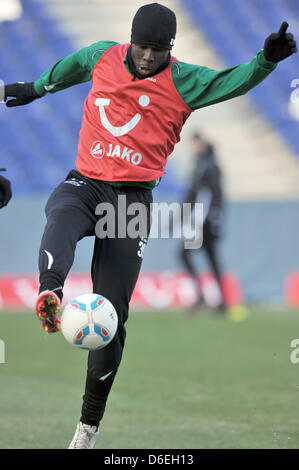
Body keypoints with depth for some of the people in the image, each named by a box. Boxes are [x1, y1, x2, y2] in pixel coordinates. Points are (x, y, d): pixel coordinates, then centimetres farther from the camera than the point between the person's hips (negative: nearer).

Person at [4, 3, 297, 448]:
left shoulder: (183, 81, -3)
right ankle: (49, 296, -66)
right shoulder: (102, 57, 6)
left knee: (112, 315, -5)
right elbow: (70, 66, 28)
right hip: (84, 183, 2)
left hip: (133, 195, -2)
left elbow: (234, 81, -17)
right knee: (62, 220, -38)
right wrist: (37, 88, 43)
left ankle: (89, 424, 4)